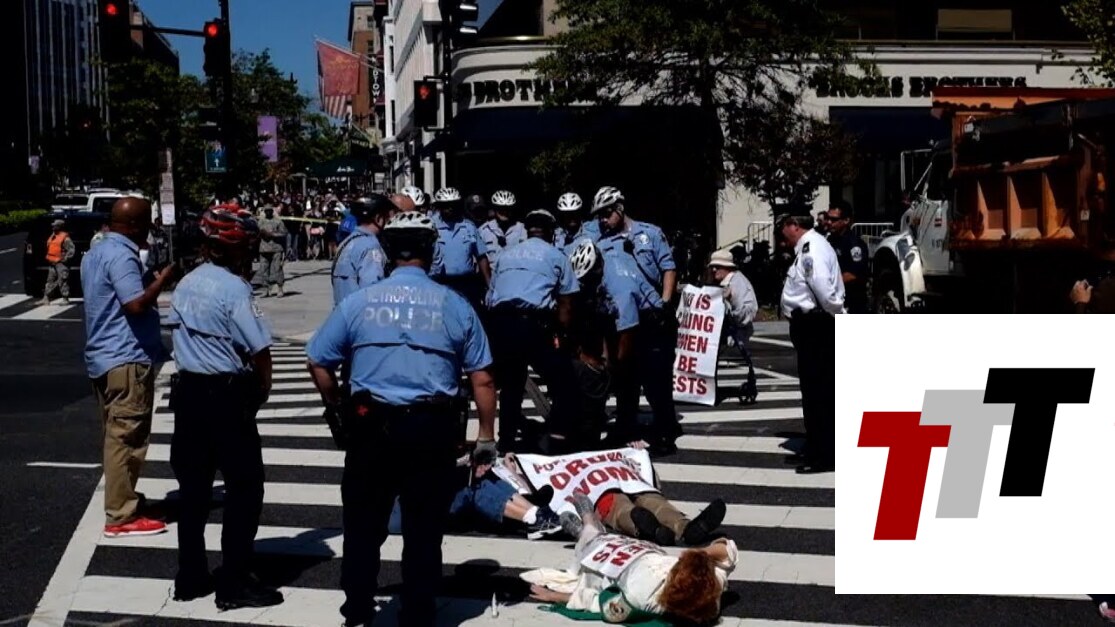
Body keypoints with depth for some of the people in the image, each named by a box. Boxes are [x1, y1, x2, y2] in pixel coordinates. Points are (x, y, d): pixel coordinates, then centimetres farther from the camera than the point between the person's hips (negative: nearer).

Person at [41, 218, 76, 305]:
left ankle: (65, 299, -1)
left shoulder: (65, 238, -12)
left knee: (62, 281, -7)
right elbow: (49, 248, 30)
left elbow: (72, 250, -16)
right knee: (50, 281, 9)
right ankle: (46, 298, 12)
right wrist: (49, 258, 19)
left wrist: (65, 259, -17)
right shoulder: (52, 236, 15)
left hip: (61, 263, -9)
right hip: (52, 263, 9)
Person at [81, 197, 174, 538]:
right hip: (127, 359, -10)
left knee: (117, 436, 18)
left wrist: (152, 282, 19)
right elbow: (136, 304, -26)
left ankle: (121, 500, 28)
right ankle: (121, 516, -4)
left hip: (104, 358, 10)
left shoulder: (96, 253, 16)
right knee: (126, 438, -7)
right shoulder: (121, 256, -16)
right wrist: (162, 279, -13)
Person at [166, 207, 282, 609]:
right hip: (228, 395, -8)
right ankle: (234, 583, 5)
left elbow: (180, 335, 13)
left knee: (193, 485, 14)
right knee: (244, 487, 2)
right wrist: (262, 390, -1)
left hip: (189, 391, 8)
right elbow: (260, 350, -19)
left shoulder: (185, 286, 8)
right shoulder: (234, 289, -16)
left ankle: (190, 577, 22)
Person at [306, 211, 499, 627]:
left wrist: (337, 409, 20)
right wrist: (486, 436, 8)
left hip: (371, 424, 1)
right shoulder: (454, 305, 1)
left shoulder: (358, 301, 2)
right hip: (432, 428, 0)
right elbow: (482, 379, 0)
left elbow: (318, 363, 6)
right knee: (423, 529, 10)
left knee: (364, 523, 15)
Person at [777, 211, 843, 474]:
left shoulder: (812, 248, -17)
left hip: (815, 328, -11)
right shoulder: (808, 247, 14)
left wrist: (839, 316, -13)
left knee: (817, 391, -5)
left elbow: (824, 290, -25)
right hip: (811, 326, 11)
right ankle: (817, 448, 28)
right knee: (815, 390, 17)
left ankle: (824, 455, 2)